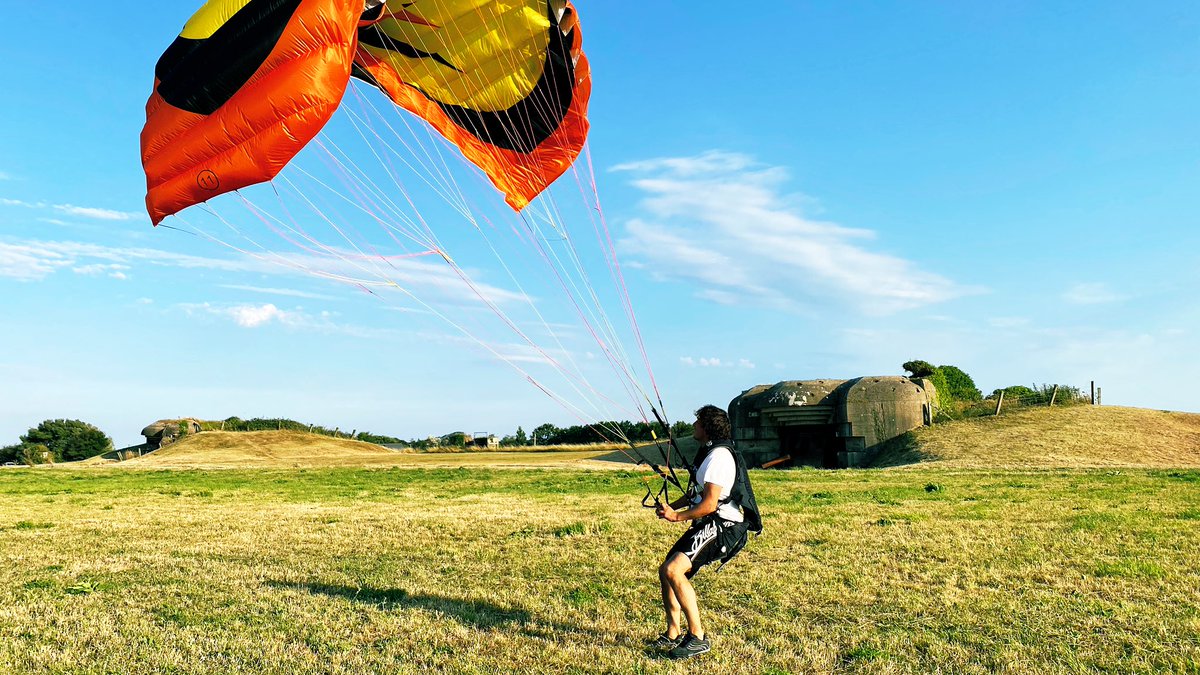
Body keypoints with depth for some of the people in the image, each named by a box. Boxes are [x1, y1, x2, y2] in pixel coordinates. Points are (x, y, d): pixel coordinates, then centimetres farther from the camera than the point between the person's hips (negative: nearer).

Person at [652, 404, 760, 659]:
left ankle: (698, 637, -16)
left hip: (723, 526, -11)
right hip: (708, 526, 11)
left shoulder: (719, 456, -17)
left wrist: (677, 517, -14)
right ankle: (673, 635, 20)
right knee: (665, 572, 10)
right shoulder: (709, 452, 16)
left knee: (672, 570, -24)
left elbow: (709, 504, -23)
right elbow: (695, 493, 24)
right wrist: (670, 507, 9)